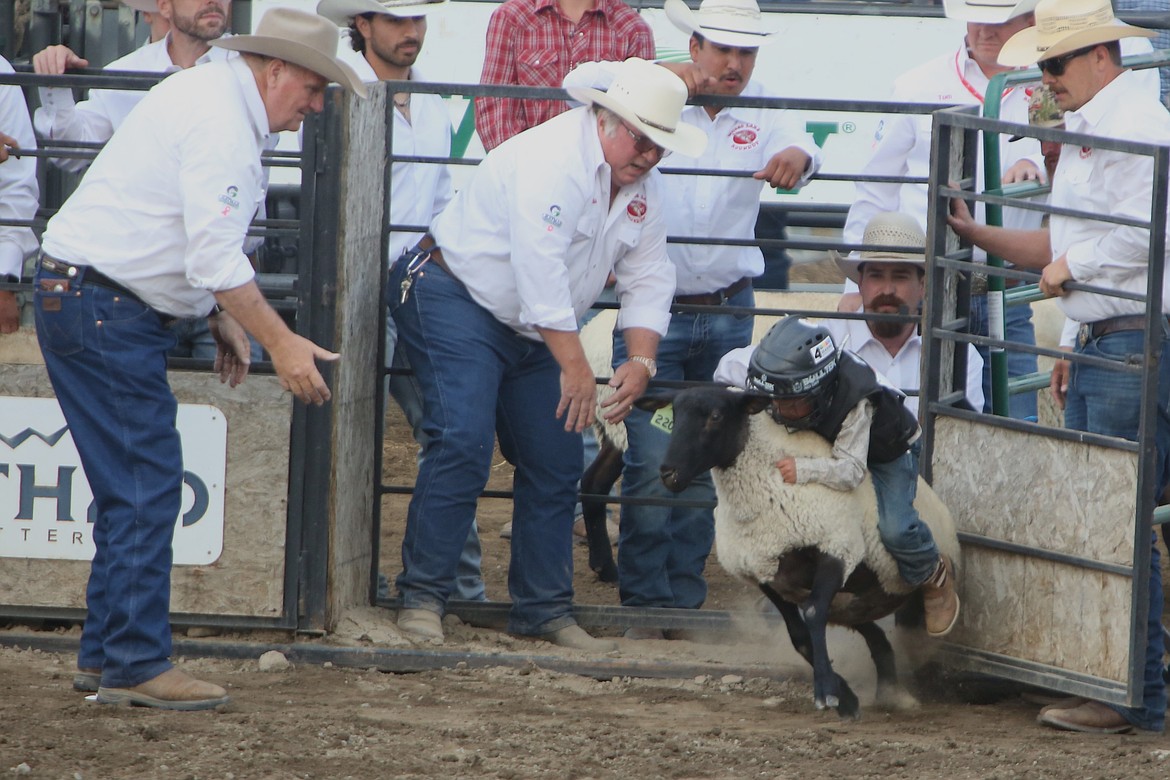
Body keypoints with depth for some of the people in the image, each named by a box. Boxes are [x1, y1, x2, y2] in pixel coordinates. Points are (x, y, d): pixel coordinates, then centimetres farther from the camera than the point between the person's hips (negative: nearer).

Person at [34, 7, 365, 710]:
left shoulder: (216, 95, 15)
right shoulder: (219, 124, -19)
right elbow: (215, 256, -24)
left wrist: (223, 316, 17)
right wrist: (281, 342, -22)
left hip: (93, 303, 11)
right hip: (101, 308, -11)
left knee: (137, 488, 12)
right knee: (147, 487, -10)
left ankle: (105, 656, 16)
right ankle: (136, 665, -9)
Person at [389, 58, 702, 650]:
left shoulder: (644, 186, 3)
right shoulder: (552, 161, -25)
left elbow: (648, 280, 6)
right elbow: (539, 270, -30)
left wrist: (641, 360, -11)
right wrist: (575, 366, -30)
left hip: (533, 333, 9)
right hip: (458, 300, -9)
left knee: (555, 463, 4)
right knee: (462, 443, -21)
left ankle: (544, 609, 11)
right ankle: (421, 596, -16)